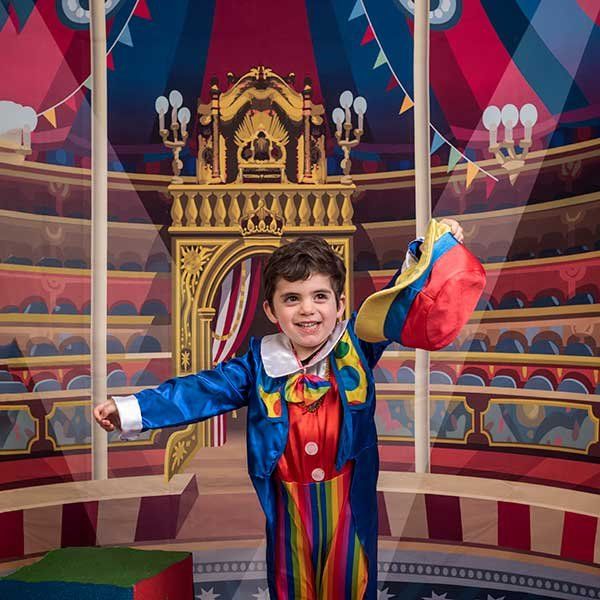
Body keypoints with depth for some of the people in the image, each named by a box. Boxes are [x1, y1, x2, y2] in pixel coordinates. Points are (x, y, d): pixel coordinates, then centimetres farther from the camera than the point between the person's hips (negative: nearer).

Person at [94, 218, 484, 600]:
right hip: (289, 503, 1)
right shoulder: (260, 364, -8)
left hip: (348, 499, 0)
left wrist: (432, 249, -15)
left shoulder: (357, 346, -9)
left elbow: (398, 304, -6)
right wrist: (129, 410, -10)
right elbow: (203, 391, -7)